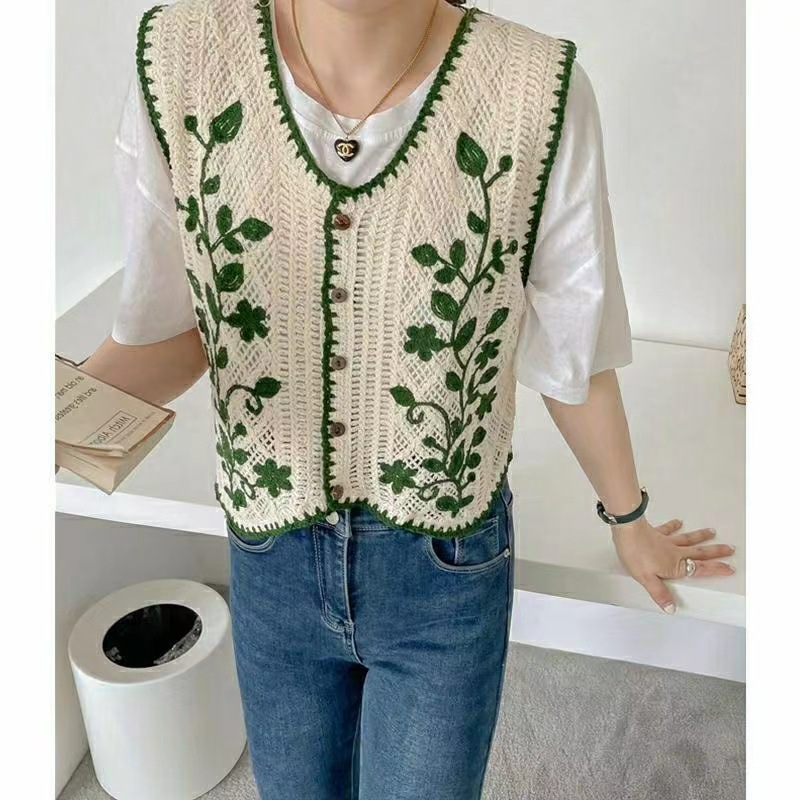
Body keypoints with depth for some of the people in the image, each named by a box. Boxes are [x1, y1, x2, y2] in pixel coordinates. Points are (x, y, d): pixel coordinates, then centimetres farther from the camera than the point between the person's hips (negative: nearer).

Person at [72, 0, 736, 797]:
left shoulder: (538, 96, -21)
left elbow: (572, 354, -6)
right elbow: (174, 328, -5)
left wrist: (629, 521, 9)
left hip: (447, 575, -2)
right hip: (272, 564, 3)